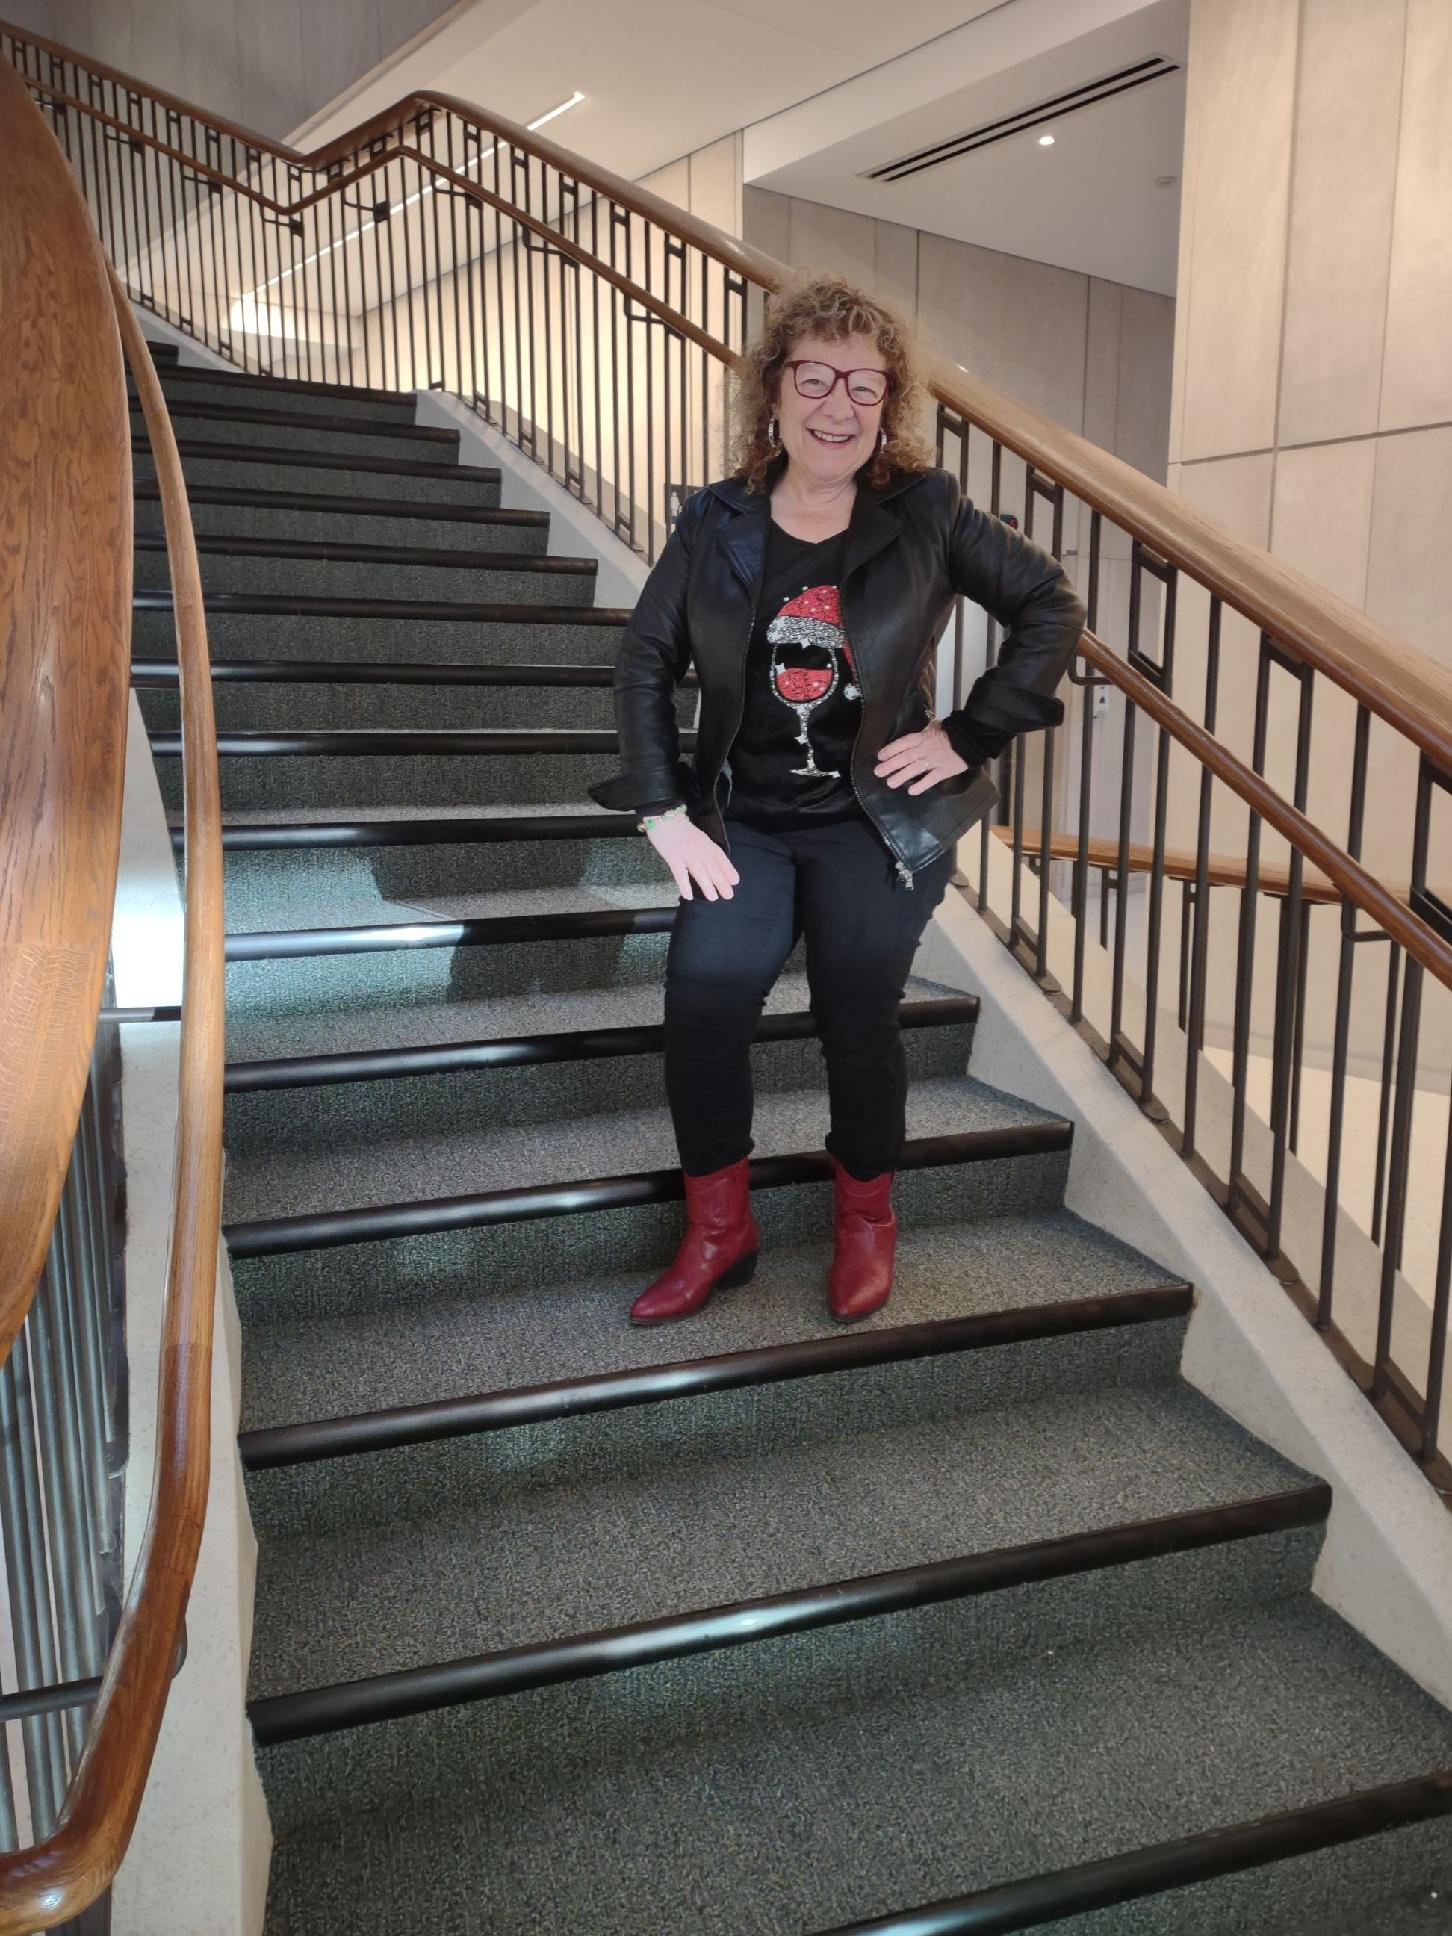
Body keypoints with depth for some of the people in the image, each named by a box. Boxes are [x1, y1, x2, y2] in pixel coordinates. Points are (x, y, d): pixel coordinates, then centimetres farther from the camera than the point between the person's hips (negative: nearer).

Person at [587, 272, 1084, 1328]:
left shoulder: (928, 513, 0)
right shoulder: (716, 524, 4)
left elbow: (1051, 607, 4)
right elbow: (646, 661, 5)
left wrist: (968, 737, -3)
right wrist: (665, 813, -4)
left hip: (876, 819, -1)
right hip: (745, 819, 2)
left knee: (857, 1021, -9)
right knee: (703, 998, -14)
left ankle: (867, 1220, 20)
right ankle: (719, 1231, 7)